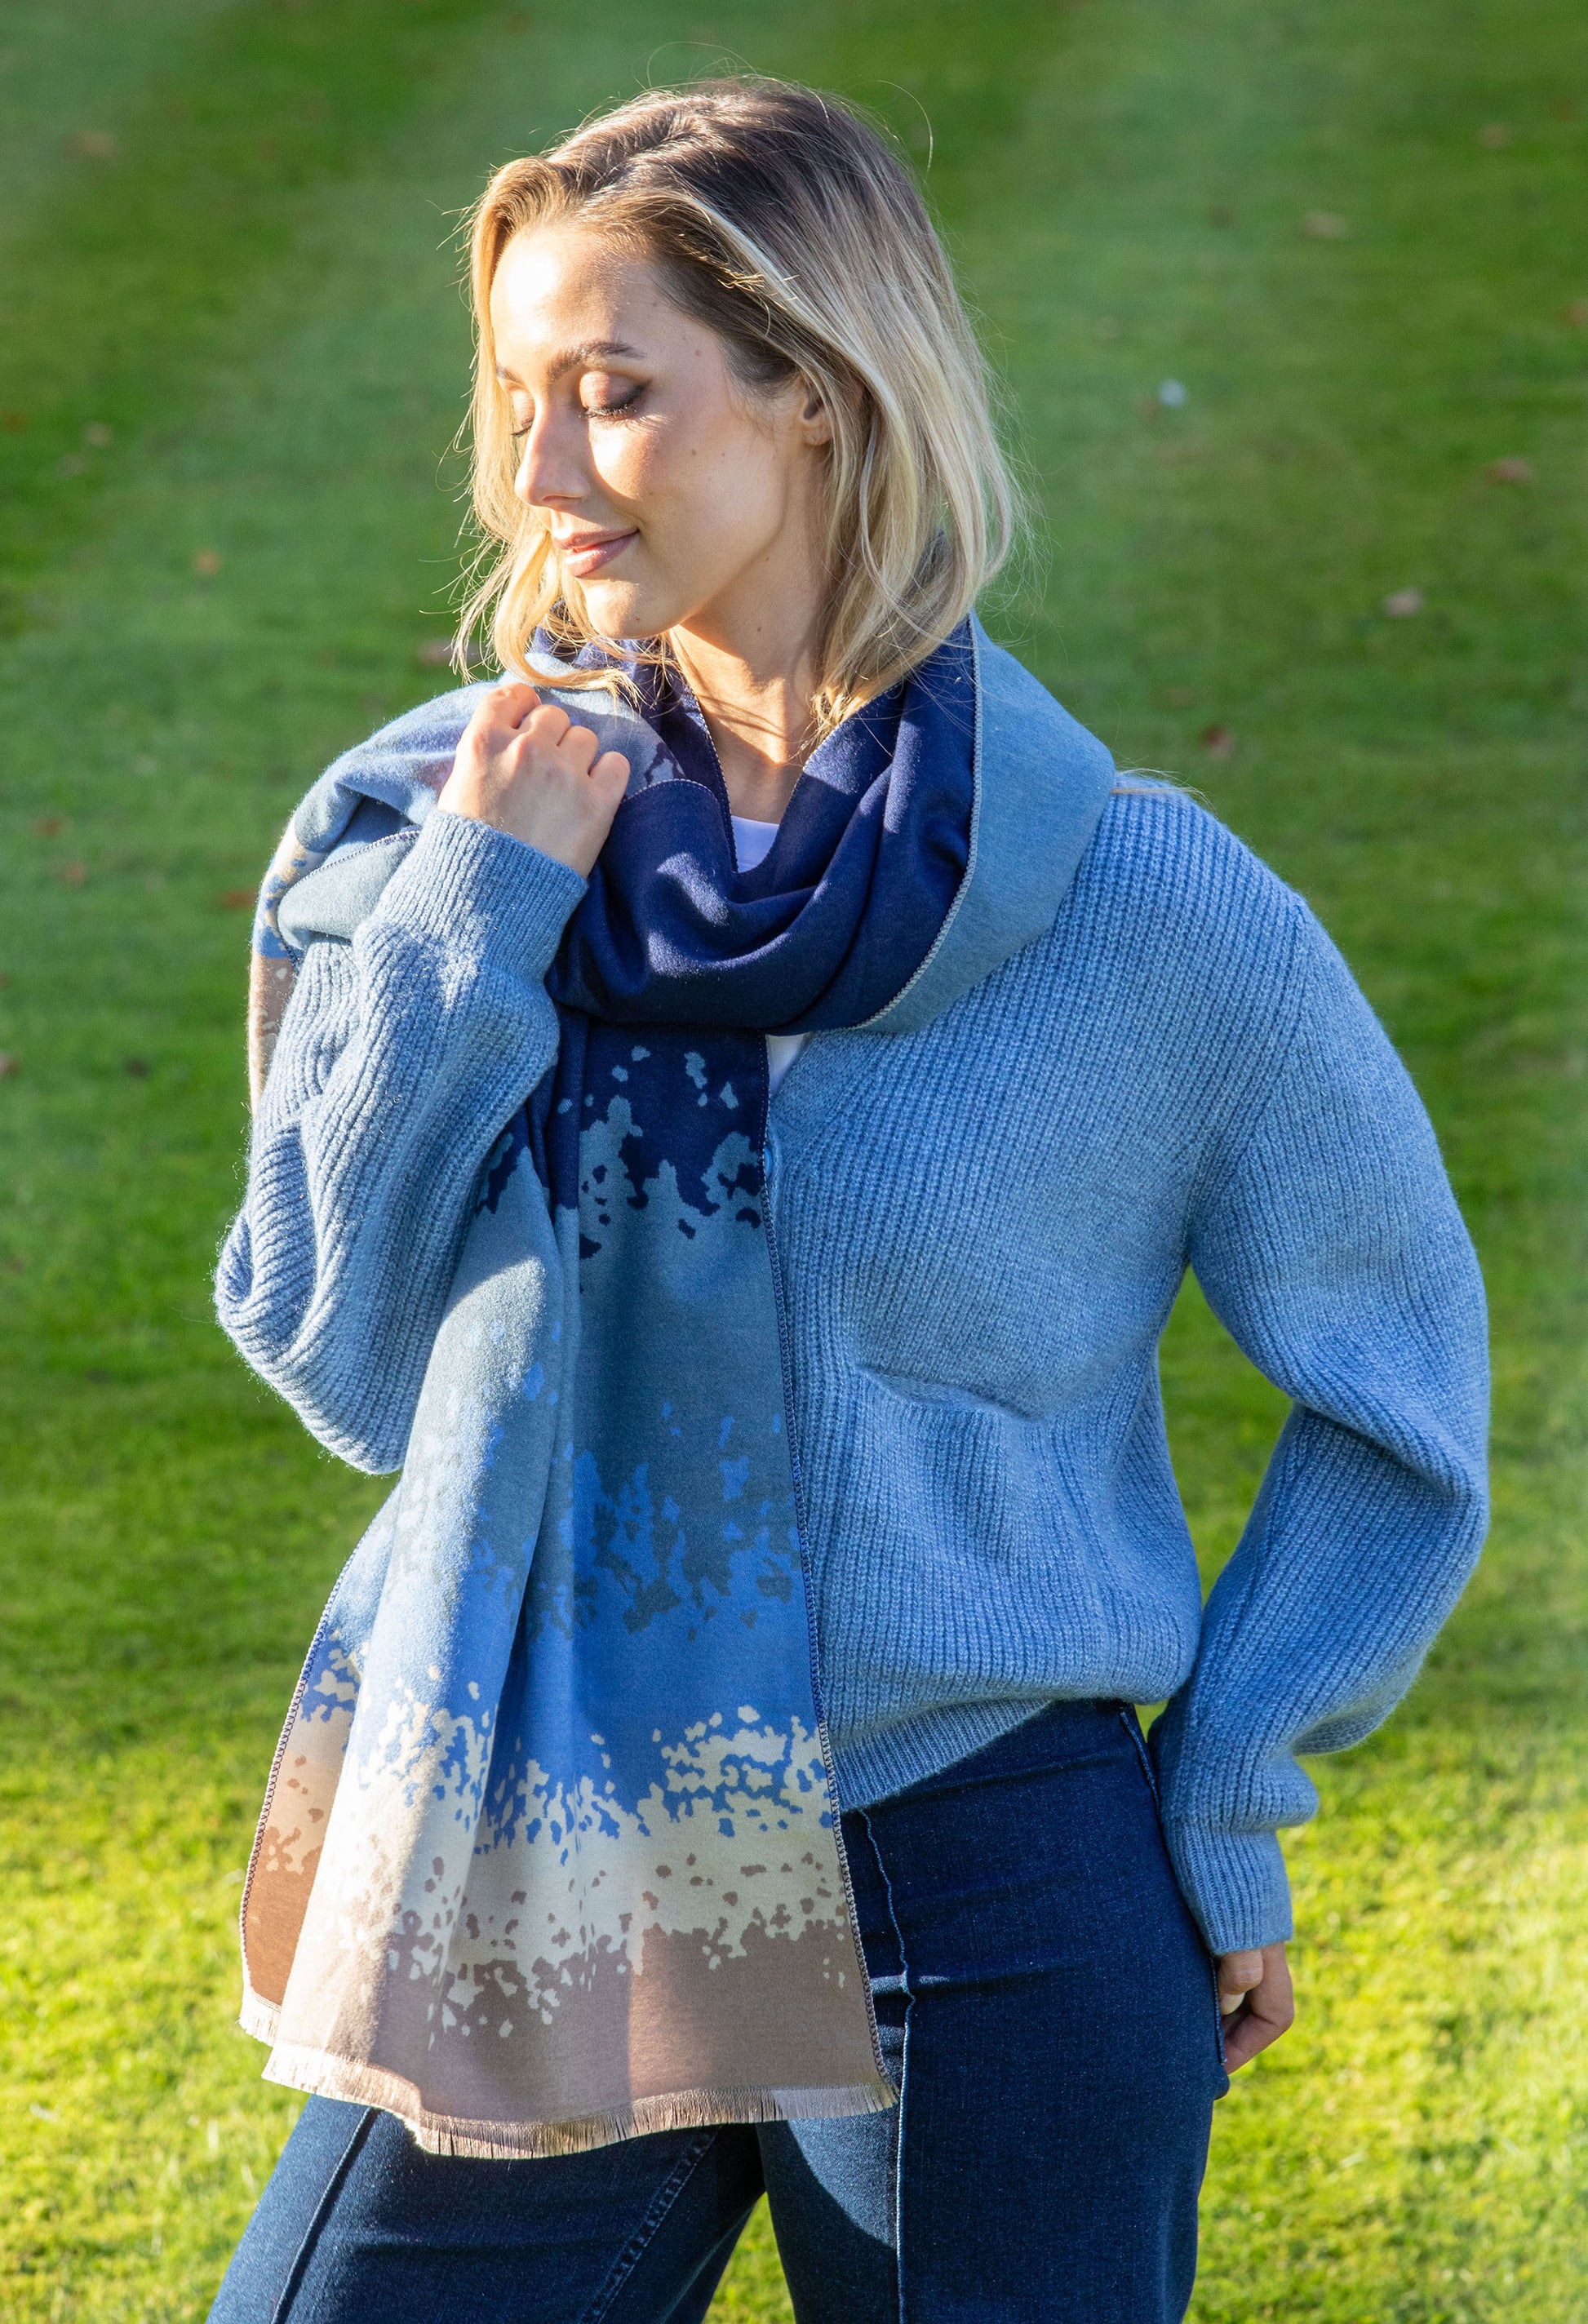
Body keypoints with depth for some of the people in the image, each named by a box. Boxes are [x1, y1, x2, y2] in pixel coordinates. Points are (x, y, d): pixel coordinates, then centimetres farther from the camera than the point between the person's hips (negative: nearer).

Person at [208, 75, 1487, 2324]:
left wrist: (1230, 1796, -1)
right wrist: (469, 919, -12)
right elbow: (333, 1348, -4)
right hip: (513, 1923, 3)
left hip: (985, 1958, -2)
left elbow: (1400, 1388, 3)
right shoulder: (425, 824, 0)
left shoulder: (1139, 911, -8)